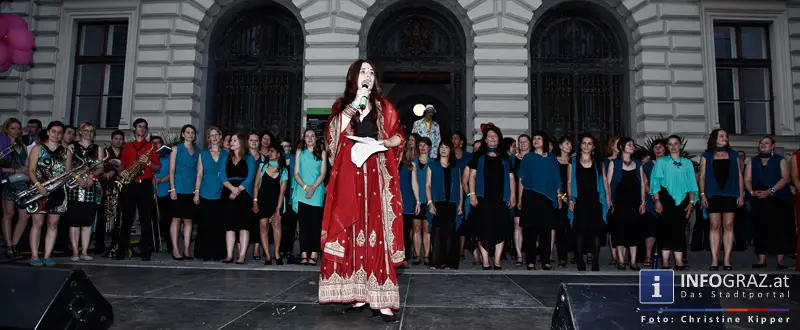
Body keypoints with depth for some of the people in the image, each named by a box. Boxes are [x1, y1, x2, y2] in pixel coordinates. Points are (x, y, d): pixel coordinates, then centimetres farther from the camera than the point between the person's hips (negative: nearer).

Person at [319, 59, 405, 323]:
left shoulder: (383, 106, 12)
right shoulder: (342, 105, 13)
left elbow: (398, 137, 11)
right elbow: (334, 132, -5)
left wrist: (383, 142, -10)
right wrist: (355, 102, -7)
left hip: (377, 175, -1)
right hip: (349, 175, 1)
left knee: (378, 233, -7)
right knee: (353, 234, 0)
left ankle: (381, 299, -9)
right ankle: (360, 295, 8)